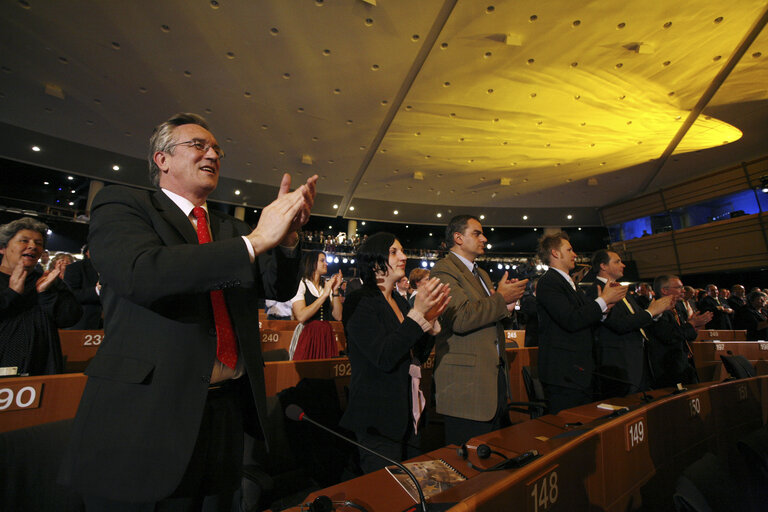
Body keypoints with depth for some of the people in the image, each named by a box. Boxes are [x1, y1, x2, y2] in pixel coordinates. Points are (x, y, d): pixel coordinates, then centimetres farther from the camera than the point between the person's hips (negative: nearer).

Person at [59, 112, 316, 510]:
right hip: (146, 415, -5)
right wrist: (254, 241, -24)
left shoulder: (231, 229, 12)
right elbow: (140, 272, -23)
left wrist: (286, 236, -15)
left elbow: (280, 289, 3)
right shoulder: (120, 205, -2)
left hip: (227, 409, 5)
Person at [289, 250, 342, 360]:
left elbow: (338, 317, 2)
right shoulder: (300, 284, -4)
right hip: (307, 337, -4)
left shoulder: (327, 285, 11)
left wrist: (335, 291, -6)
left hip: (326, 337, 5)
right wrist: (324, 294, -16)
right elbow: (301, 317, -19)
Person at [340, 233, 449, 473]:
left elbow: (419, 356, 10)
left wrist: (430, 318, -5)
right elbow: (384, 358, -24)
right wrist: (417, 313, -26)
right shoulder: (359, 302, -14)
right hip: (379, 420, -7)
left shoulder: (399, 301, 9)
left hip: (409, 415, 8)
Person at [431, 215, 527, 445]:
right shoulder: (444, 270, -12)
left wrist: (506, 306, 2)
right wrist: (500, 299, -14)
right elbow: (461, 318, -26)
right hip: (467, 383, -9)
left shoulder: (481, 274, 19)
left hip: (496, 373, 9)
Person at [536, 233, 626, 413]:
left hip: (581, 372, 10)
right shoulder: (548, 282, -12)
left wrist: (604, 304, 2)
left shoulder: (569, 283, 20)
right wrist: (604, 300, -11)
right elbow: (571, 320, -23)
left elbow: (586, 322, 18)